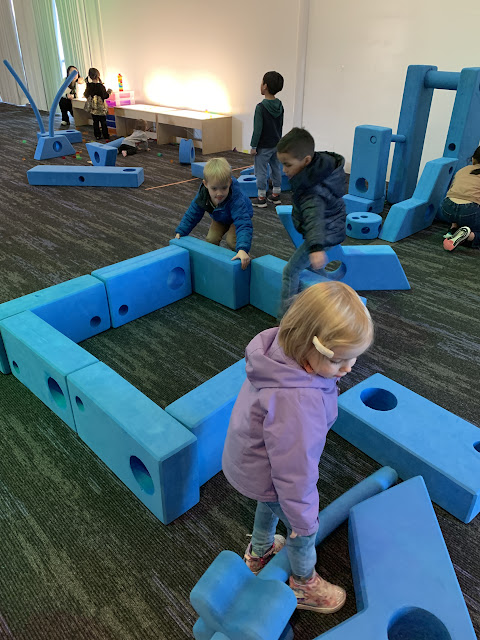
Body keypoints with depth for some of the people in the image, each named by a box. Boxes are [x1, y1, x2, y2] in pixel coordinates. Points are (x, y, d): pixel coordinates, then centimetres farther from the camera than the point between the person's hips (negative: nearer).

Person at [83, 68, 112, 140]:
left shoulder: (89, 86, -2)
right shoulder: (101, 86, -16)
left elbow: (86, 95, 6)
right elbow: (104, 96, -14)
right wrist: (108, 92, 4)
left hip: (92, 108, 4)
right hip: (101, 108, -4)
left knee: (95, 122, 12)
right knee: (103, 122, 7)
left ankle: (97, 135, 15)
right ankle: (105, 136, 11)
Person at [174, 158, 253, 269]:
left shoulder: (236, 199, -47)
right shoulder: (202, 196, -31)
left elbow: (243, 224, -56)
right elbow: (192, 215, -13)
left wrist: (242, 249, -70)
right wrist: (180, 232, -19)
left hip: (238, 217, -4)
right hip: (219, 218, 5)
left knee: (232, 240, -24)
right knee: (211, 239, -10)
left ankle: (239, 257, 5)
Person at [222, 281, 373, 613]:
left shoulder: (281, 349, -19)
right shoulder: (294, 401, -46)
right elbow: (294, 469, -32)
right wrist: (302, 519, -15)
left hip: (250, 458, 8)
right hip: (263, 475, -8)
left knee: (270, 504, 36)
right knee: (303, 529, 21)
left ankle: (259, 551, 66)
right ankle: (304, 585, 52)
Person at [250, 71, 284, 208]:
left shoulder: (261, 107, -20)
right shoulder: (280, 106, 1)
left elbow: (257, 129, -19)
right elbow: (280, 126, 11)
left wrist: (253, 146, -12)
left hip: (264, 147, -7)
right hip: (277, 145, 7)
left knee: (261, 172, 3)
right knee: (276, 169, 15)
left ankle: (261, 198, 9)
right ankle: (276, 195, 25)